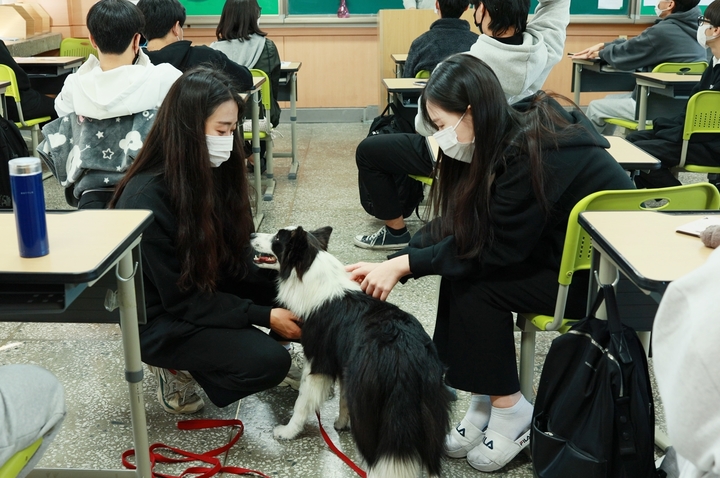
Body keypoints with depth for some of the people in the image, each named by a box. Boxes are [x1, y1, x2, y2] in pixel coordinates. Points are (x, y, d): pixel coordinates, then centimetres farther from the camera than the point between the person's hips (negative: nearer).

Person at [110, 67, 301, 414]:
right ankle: (176, 365, 0)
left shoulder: (213, 173, -6)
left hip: (213, 287, 7)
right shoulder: (146, 199, -27)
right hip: (161, 320, -7)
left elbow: (234, 260, 0)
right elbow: (182, 300, -23)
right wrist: (264, 316, -23)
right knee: (269, 362, -22)